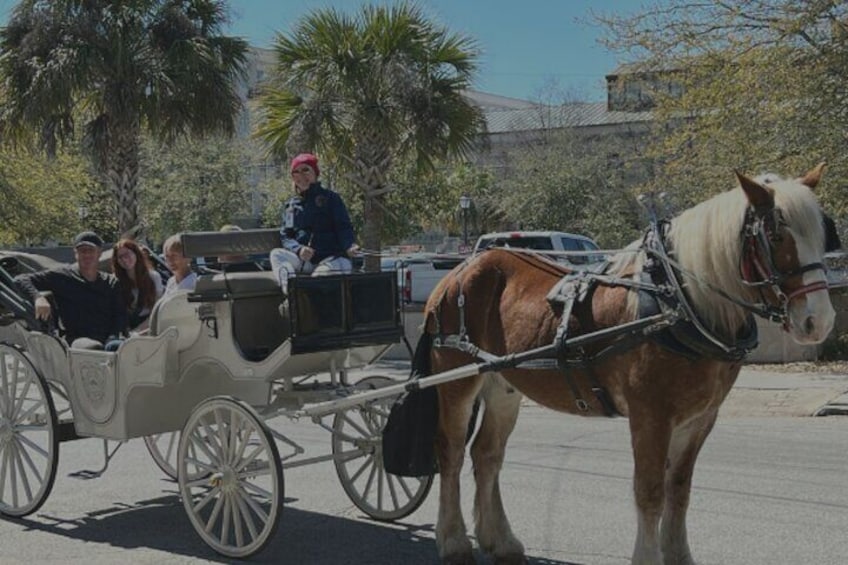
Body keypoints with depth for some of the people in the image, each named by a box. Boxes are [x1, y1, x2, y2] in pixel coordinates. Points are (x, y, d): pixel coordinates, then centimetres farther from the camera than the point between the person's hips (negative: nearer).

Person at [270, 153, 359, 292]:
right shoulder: (291, 205, 18)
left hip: (330, 259, -3)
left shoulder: (330, 198, 9)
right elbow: (285, 236, 10)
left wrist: (349, 246, -23)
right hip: (302, 260, 3)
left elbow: (343, 227, 0)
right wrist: (298, 249, -13)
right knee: (277, 254, -23)